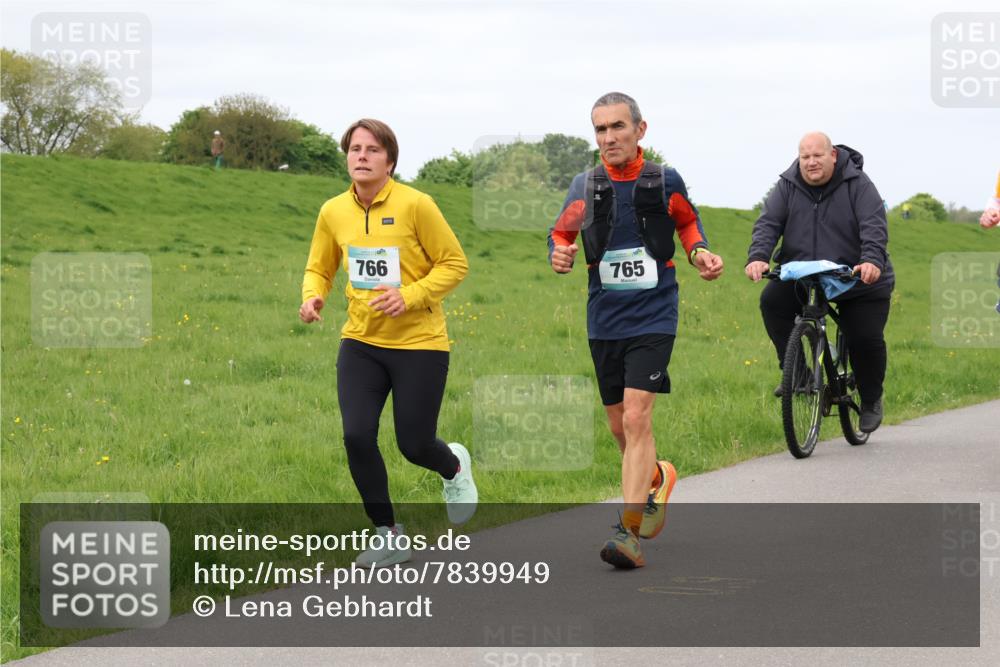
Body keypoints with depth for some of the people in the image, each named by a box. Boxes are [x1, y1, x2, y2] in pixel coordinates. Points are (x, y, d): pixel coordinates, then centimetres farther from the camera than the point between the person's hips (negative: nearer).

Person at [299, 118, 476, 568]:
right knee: (357, 435, -11)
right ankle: (388, 535, 8)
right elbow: (319, 268, 15)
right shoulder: (333, 212, 1)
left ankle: (455, 467, 40)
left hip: (419, 342, -4)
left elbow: (455, 263, -7)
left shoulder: (415, 205, -12)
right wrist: (313, 296, -8)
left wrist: (409, 296, -20)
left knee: (414, 445, 0)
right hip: (360, 342, 4)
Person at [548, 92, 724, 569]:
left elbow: (687, 221, 17)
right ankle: (657, 477, 46)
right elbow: (561, 231, 12)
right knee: (620, 427, 12)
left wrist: (700, 253, -2)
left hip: (653, 317, -3)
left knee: (637, 418, -17)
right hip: (604, 320, 3)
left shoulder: (665, 182, -3)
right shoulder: (585, 187, -1)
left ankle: (630, 534, -19)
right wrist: (559, 255, -11)